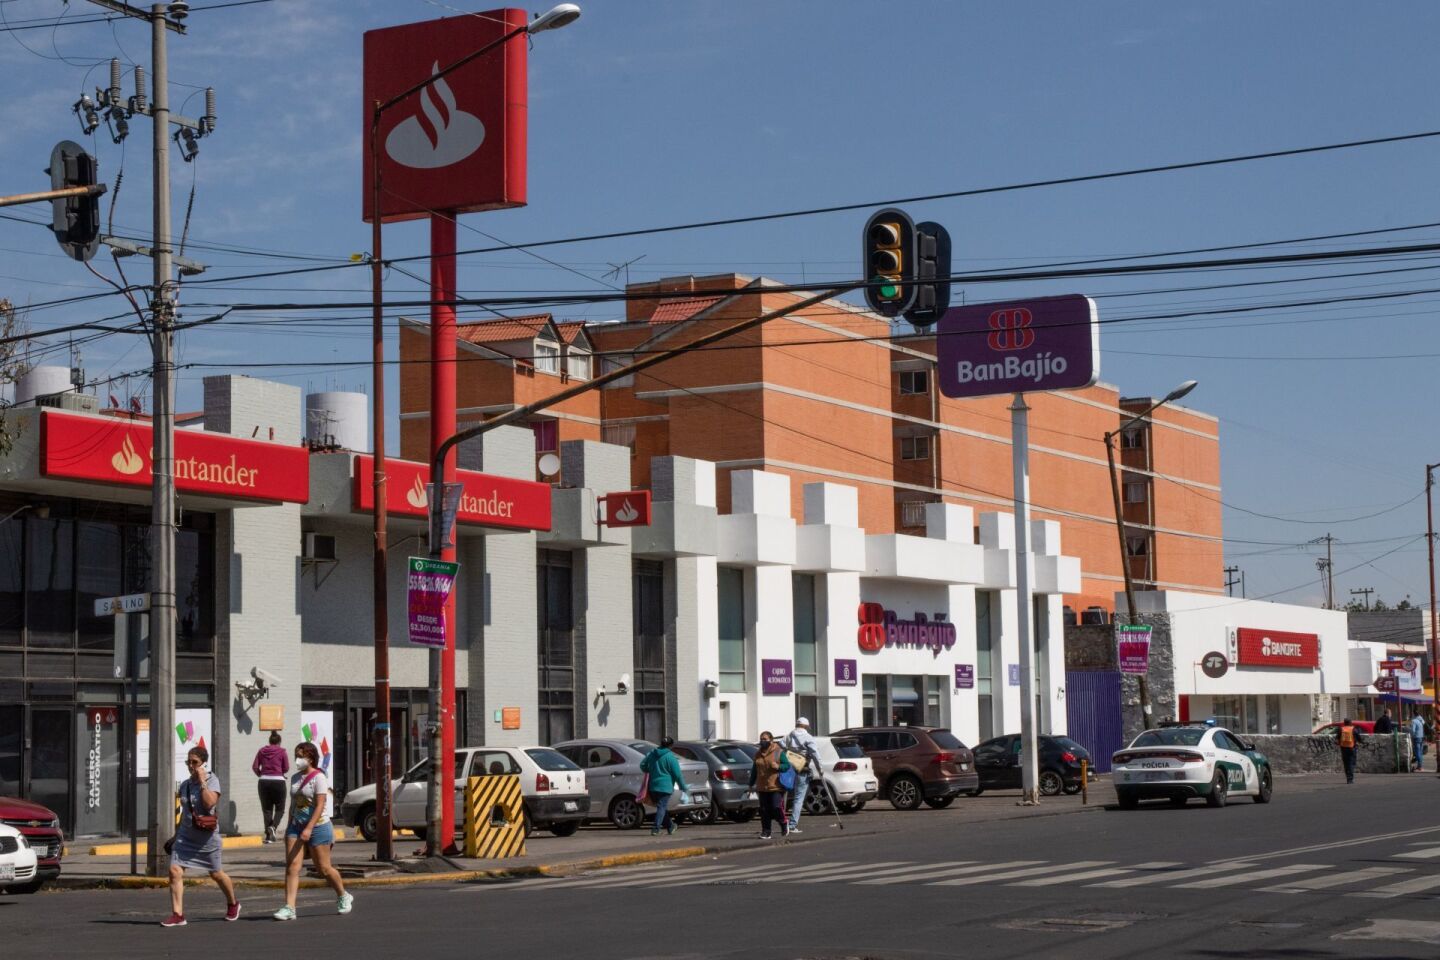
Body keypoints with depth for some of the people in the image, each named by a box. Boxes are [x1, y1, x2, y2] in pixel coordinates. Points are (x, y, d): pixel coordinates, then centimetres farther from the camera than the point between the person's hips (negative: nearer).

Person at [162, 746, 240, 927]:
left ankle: (232, 904, 37)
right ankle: (177, 914, -10)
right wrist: (177, 834, 21)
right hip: (185, 835, 5)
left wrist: (202, 781, -22)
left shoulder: (212, 780, -9)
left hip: (207, 837, -5)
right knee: (175, 870, -12)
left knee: (215, 873, 10)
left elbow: (210, 803, -27)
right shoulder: (185, 784, 8)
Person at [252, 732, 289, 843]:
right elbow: (286, 769, -2)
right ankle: (273, 826, -18)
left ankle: (269, 836, 7)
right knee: (280, 809, 9)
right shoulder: (282, 751, -1)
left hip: (264, 782, 3)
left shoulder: (262, 751, 6)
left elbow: (254, 767, 1)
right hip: (278, 781, -2)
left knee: (266, 809, 9)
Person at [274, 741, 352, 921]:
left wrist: (309, 828, -26)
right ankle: (289, 907, -11)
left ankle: (343, 897, 26)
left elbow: (320, 805, -18)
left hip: (318, 826, -6)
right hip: (296, 825, 6)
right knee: (292, 866, -8)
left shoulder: (319, 777, -11)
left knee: (323, 868, 3)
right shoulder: (295, 778, 10)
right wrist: (289, 826, 14)